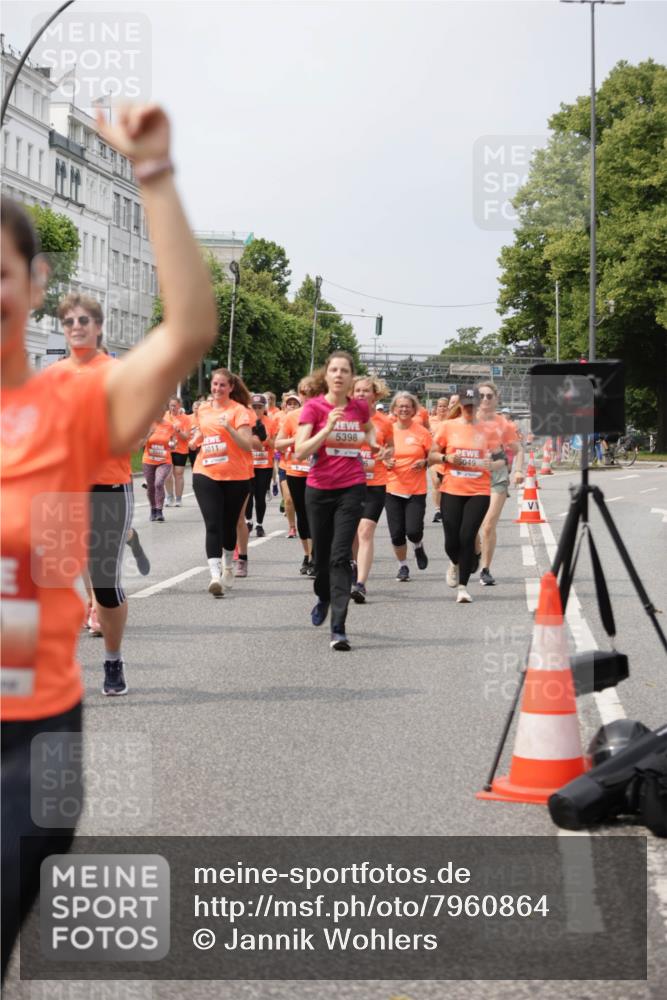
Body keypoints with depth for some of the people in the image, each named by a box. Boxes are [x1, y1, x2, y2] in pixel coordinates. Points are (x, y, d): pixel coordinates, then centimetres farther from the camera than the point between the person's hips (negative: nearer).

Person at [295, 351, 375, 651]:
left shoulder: (360, 407, 3)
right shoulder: (313, 407, -6)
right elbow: (299, 452, -14)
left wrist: (373, 441, 9)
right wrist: (327, 429, -24)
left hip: (351, 489, 0)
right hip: (319, 489, 0)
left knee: (340, 556, -11)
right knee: (322, 554, 13)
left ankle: (338, 629, -15)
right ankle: (323, 598, 46)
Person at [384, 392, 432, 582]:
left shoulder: (422, 432, -2)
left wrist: (424, 463, -15)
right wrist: (385, 462, -10)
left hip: (416, 489, -1)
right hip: (392, 488, 1)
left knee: (413, 530, -11)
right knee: (396, 533, 0)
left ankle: (418, 547, 26)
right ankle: (403, 566, 23)